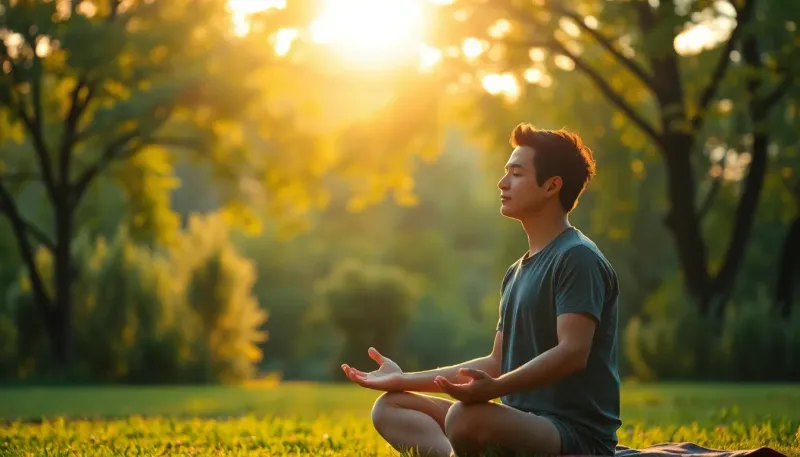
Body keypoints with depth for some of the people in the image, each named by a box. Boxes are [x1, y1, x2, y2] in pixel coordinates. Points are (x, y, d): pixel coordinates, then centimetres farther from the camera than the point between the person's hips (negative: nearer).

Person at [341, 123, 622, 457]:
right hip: (521, 422, 10)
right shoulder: (517, 272, 20)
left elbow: (573, 352, -22)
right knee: (390, 407, 3)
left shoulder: (578, 258, -10)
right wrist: (404, 380, 19)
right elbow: (497, 364, 22)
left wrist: (495, 389, -37)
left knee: (466, 418, -38)